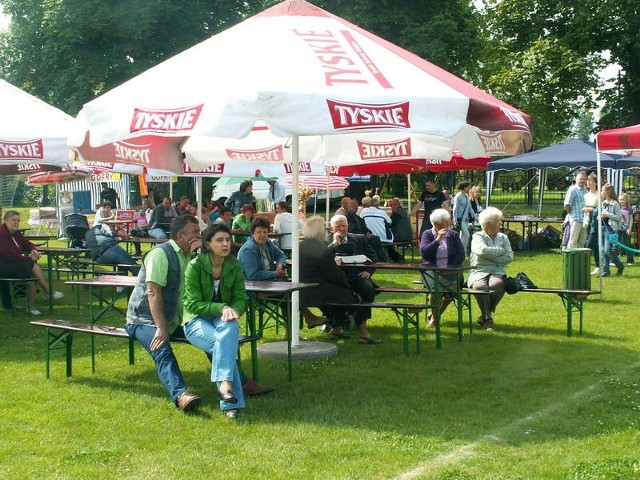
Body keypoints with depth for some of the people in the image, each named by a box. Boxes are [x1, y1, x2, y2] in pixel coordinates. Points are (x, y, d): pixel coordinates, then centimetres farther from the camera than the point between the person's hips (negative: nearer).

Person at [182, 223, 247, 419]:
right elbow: (193, 304, -13)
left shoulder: (234, 266, 0)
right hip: (196, 320, -3)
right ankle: (231, 403, -37)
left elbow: (241, 298, 1)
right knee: (227, 344, -35)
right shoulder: (195, 266, -12)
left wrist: (234, 310, -23)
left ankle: (224, 382, -49)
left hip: (223, 319, 3)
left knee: (229, 328, -37)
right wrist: (222, 308, -27)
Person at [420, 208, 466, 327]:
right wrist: (438, 240, -14)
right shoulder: (427, 234, 7)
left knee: (454, 286, -28)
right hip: (431, 270, -2)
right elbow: (423, 252, -8)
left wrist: (449, 267, -11)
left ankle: (437, 313, -1)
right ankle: (433, 317, -6)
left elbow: (461, 255, 3)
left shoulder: (454, 235, 12)